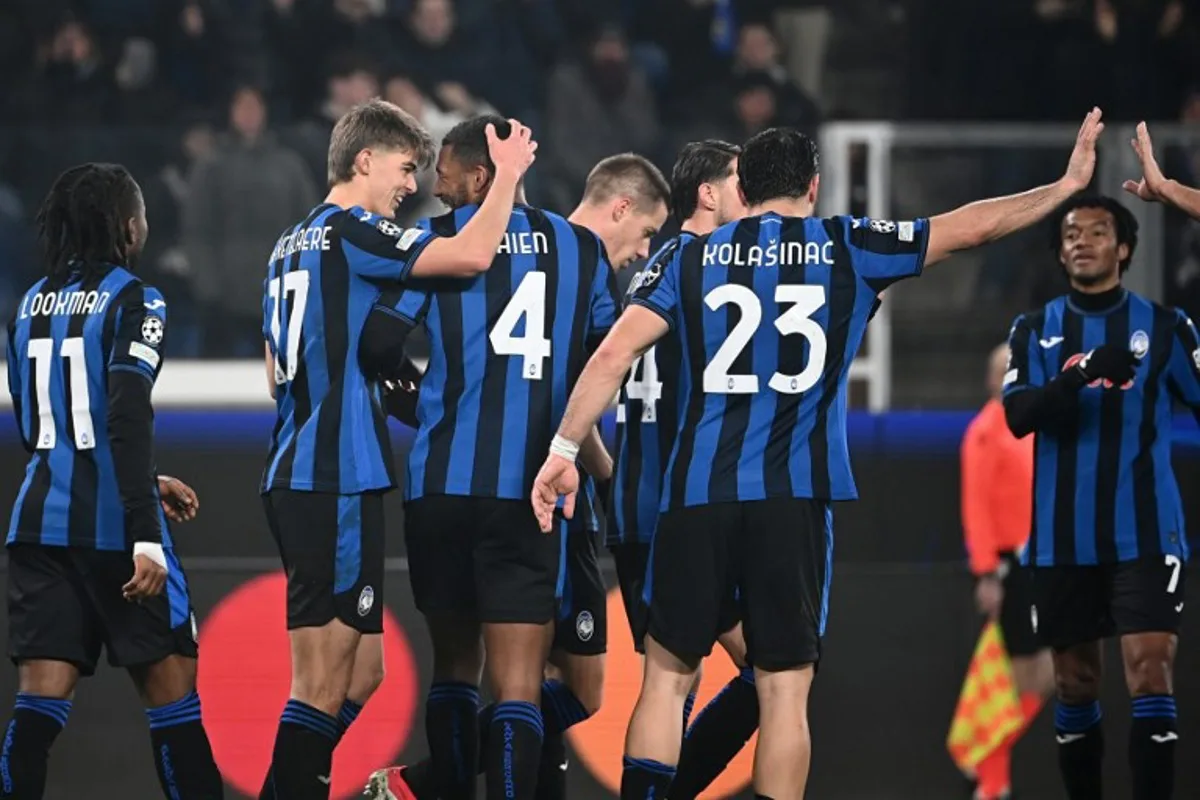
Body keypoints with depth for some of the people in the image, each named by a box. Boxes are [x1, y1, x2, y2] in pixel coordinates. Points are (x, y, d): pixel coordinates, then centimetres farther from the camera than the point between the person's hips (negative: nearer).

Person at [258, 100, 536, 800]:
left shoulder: (293, 246, 19)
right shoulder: (351, 231, -9)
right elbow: (470, 255, -21)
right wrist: (508, 175, -6)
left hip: (298, 475, 10)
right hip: (336, 483, -10)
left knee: (361, 675, 15)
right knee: (324, 688, -8)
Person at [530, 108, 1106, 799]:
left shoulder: (692, 256, 9)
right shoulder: (847, 249, 6)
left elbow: (614, 354, 0)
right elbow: (971, 226, 11)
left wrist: (564, 449, 2)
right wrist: (1067, 186, 22)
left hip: (698, 492, 1)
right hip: (796, 501, -1)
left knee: (667, 676, 9)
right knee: (785, 691, 2)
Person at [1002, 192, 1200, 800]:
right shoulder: (1034, 331, 7)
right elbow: (1019, 415, -8)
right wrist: (1085, 372, -24)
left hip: (1144, 536, -2)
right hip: (1063, 539, 2)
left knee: (1149, 675, -13)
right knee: (1076, 685, 9)